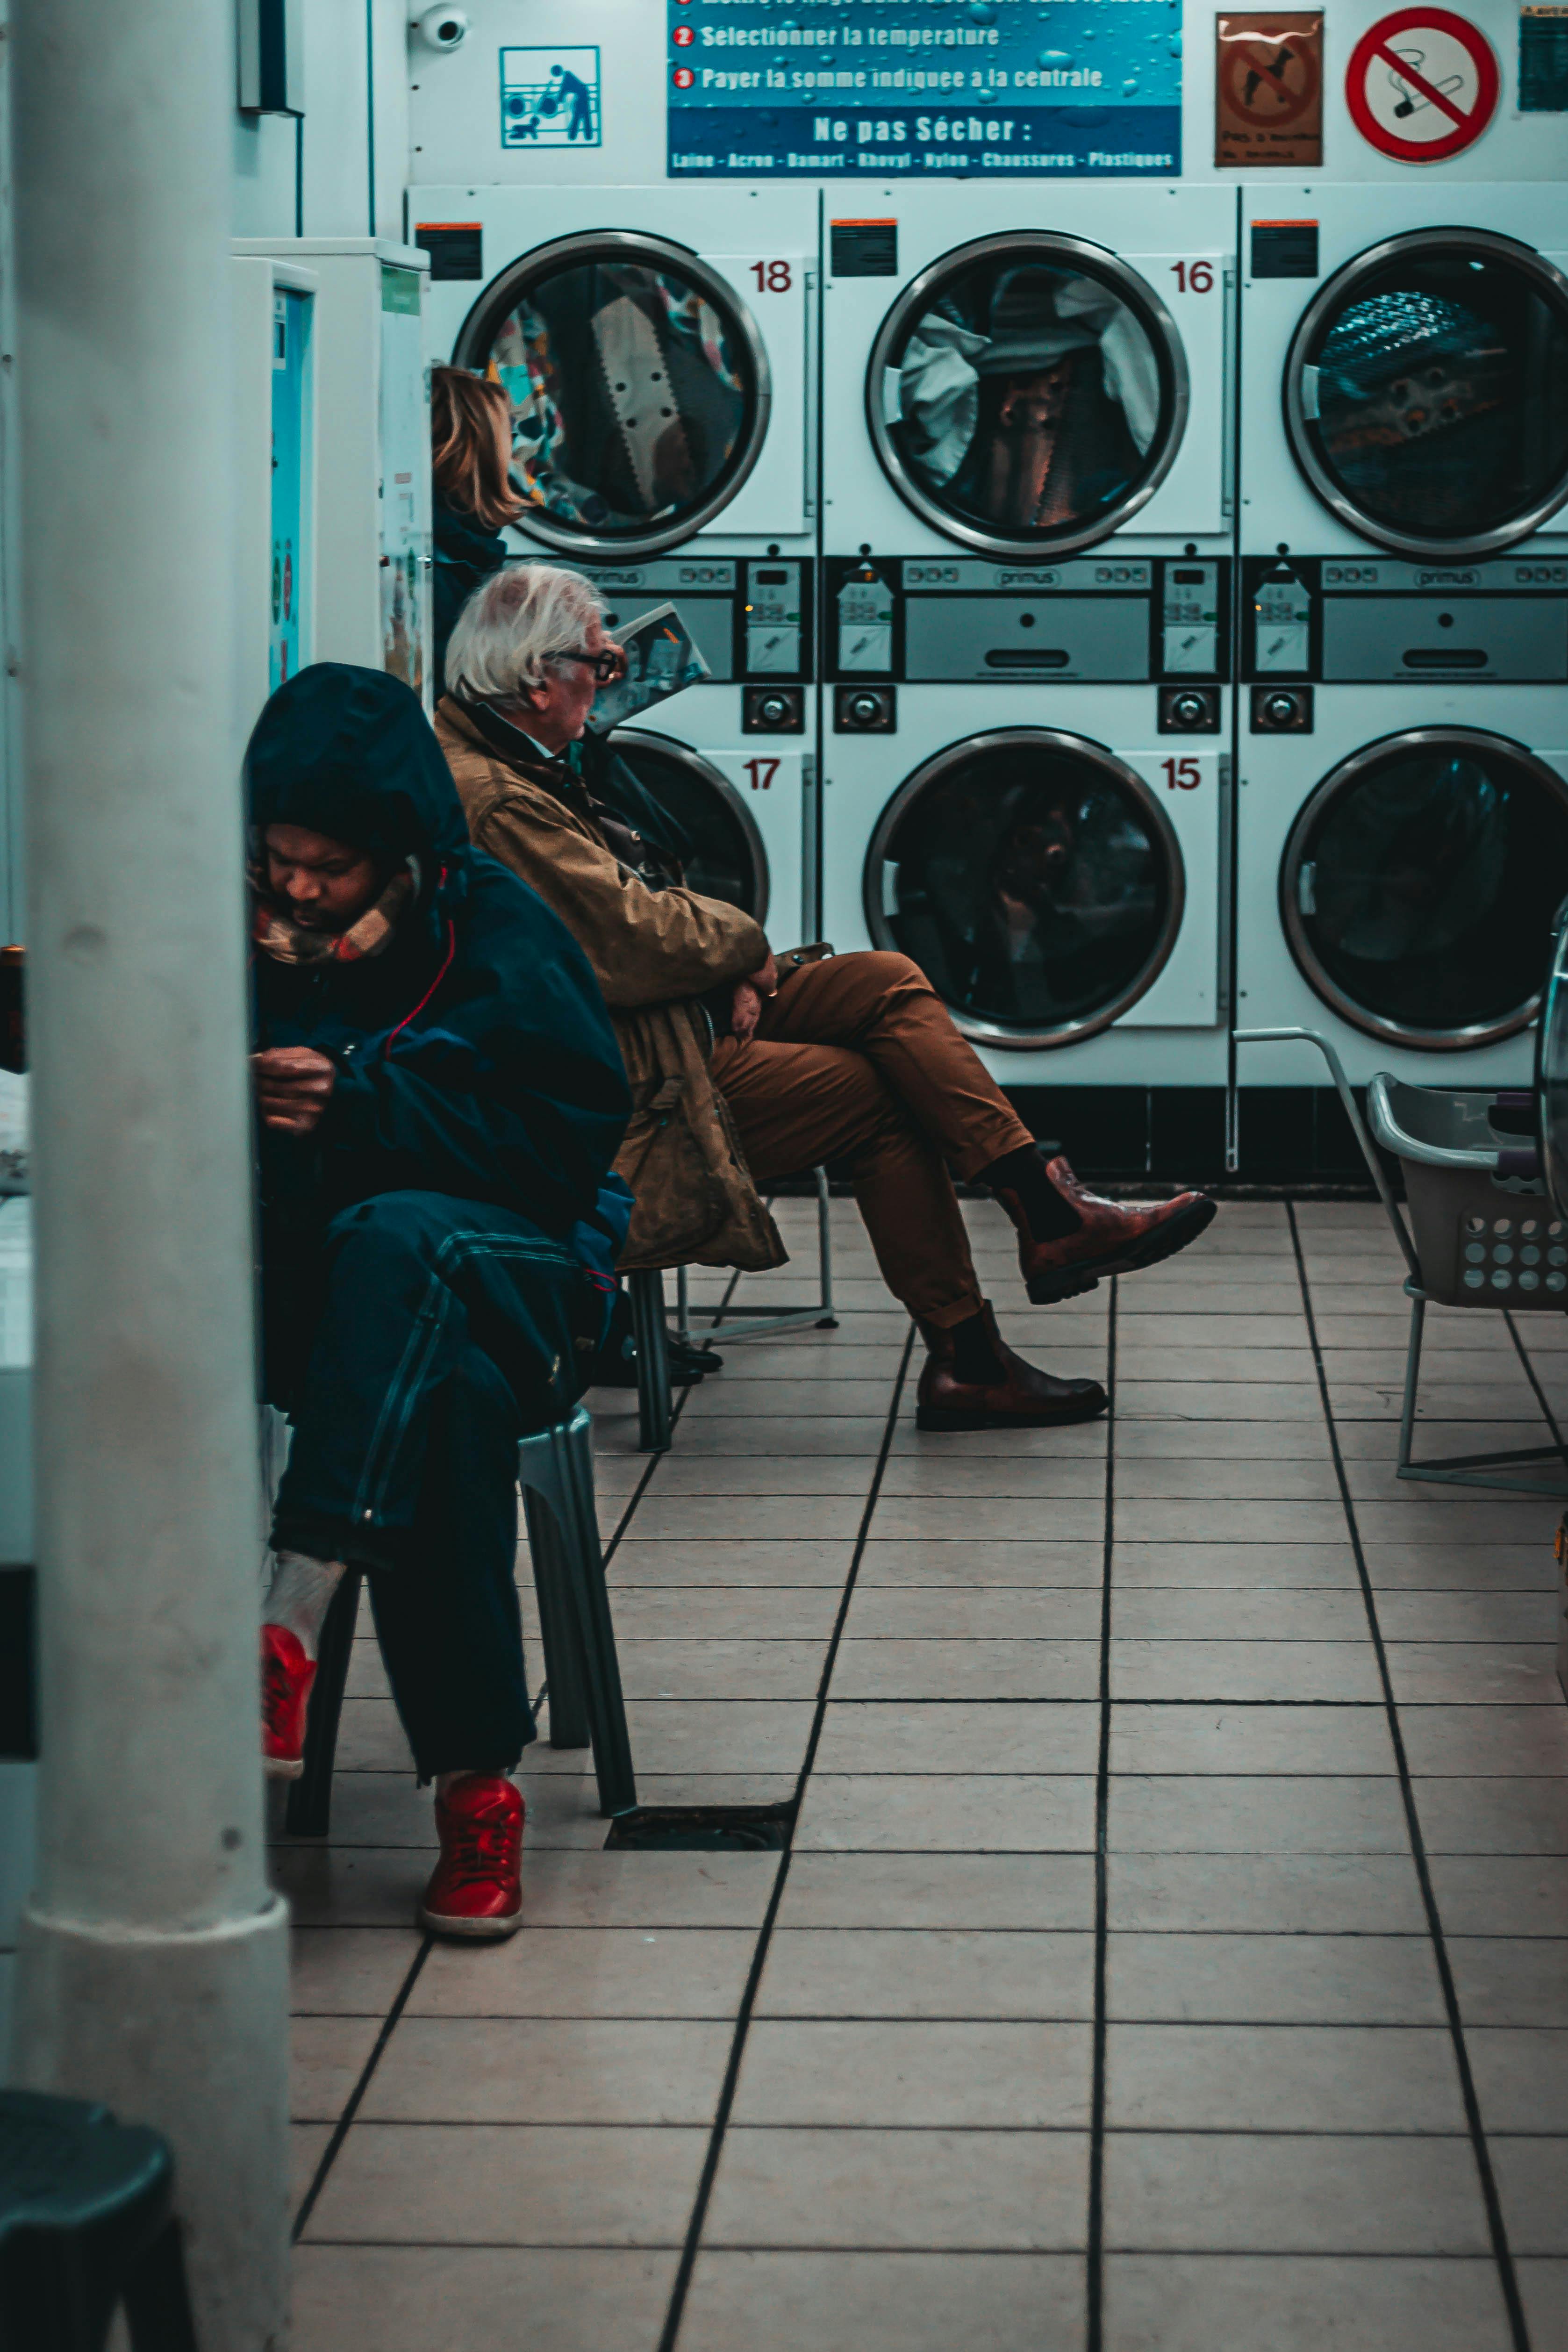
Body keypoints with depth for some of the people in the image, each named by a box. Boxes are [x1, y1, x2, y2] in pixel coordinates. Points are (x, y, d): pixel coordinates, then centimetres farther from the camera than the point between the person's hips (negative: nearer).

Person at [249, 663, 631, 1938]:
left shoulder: (499, 936, -4)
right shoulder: (263, 936, 5)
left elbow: (573, 1132, -11)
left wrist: (360, 1106, -20)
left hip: (516, 1271, -2)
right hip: (329, 1293, 2)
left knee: (399, 1234, -38)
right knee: (449, 1397, -35)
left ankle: (292, 1616, -44)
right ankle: (473, 1779, -32)